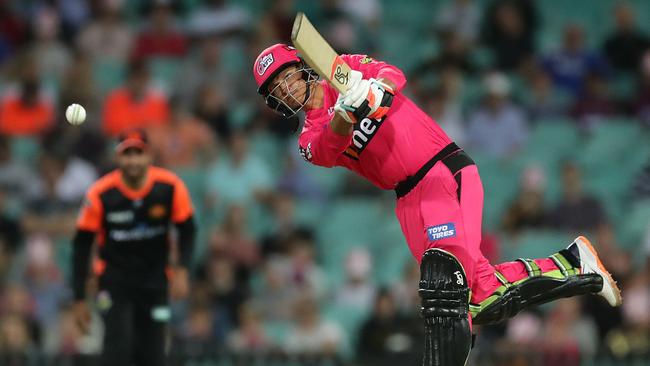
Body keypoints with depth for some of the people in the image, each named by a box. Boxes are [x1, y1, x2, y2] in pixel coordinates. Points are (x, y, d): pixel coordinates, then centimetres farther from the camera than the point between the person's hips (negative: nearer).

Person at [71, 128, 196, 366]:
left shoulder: (170, 187, -13)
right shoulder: (101, 194, -16)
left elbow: (187, 230, 0)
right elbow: (81, 246, -9)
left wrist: (181, 270, -17)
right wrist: (79, 300, -10)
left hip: (155, 279, 2)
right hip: (114, 278, -2)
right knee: (118, 344, -21)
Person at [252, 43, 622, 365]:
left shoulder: (347, 68, 8)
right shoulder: (310, 139, 15)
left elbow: (393, 74, -11)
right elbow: (328, 151, -9)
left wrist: (376, 91, -34)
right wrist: (344, 115, -29)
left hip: (447, 169, -5)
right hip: (411, 200, 5)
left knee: (442, 279, -26)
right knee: (481, 296, -5)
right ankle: (571, 265, 13)